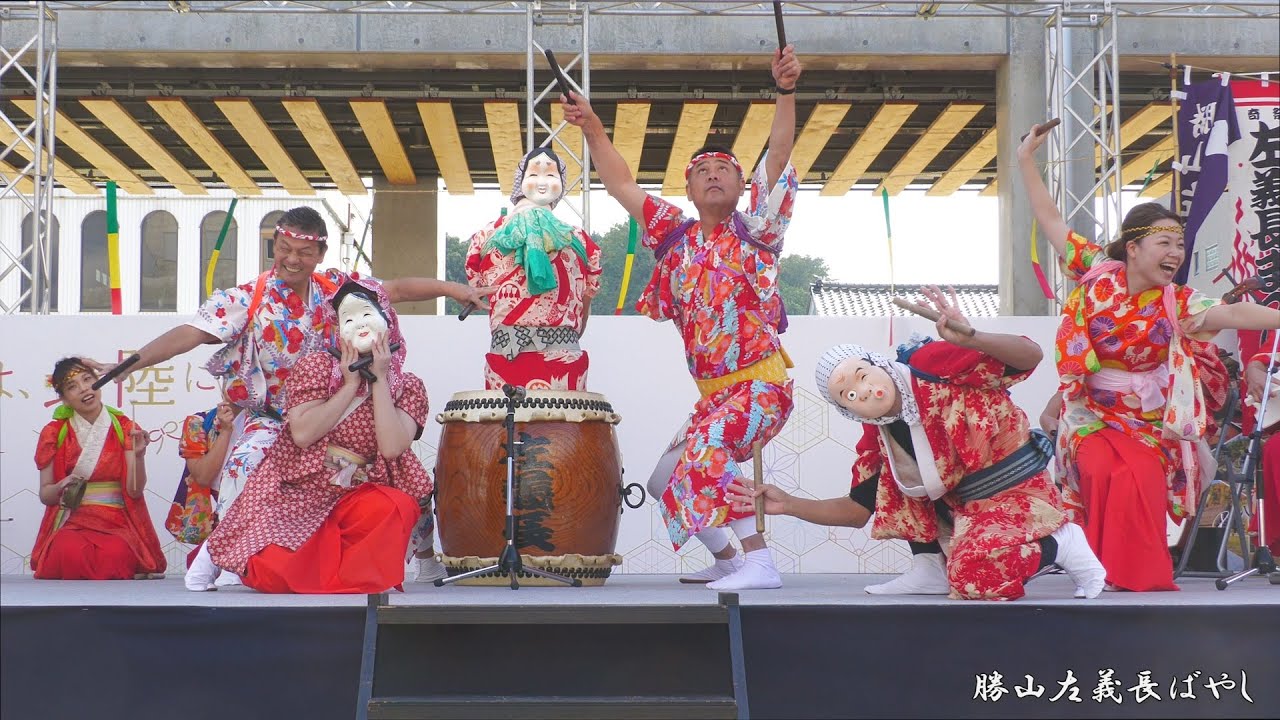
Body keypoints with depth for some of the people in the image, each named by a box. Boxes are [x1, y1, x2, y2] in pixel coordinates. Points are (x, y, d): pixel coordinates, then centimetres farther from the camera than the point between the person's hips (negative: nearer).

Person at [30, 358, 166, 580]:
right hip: (71, 521, 0)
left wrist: (138, 455, -19)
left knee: (115, 555, -35)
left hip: (116, 522, 0)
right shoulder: (54, 433, 7)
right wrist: (62, 487, -13)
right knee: (72, 553, -35)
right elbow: (45, 494, 10)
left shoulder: (124, 428, 6)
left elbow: (135, 491, -1)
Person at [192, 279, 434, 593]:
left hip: (354, 497, 1)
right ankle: (217, 551, 16)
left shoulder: (408, 387, 3)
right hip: (294, 493, -1)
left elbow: (392, 448, -16)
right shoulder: (317, 367, 0)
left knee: (399, 508, -31)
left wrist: (379, 380, -12)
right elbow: (303, 434, -16)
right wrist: (350, 385, -11)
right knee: (272, 576, -20)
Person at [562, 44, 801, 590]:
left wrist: (786, 92, -29)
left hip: (760, 383, -7)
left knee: (703, 459, -26)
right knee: (672, 477, 12)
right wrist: (592, 128, -1)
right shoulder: (675, 234, 8)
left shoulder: (754, 231, -4)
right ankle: (726, 561, 28)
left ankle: (760, 563, -23)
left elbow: (778, 157, -17)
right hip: (712, 391, 7)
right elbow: (622, 186, 9)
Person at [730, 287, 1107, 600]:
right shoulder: (877, 439, 2)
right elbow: (857, 510, 8)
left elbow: (1031, 355, -20)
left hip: (1020, 497, -8)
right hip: (966, 508, 8)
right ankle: (931, 566, 7)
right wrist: (788, 505, -1)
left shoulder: (930, 365, -17)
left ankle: (1060, 544, -4)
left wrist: (967, 339, -38)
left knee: (971, 576, -29)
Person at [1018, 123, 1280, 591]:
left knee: (1141, 480, -25)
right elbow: (1050, 220, 5)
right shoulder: (1098, 276, -1)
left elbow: (1231, 313, -20)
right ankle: (1101, 575, -16)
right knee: (1101, 472, -27)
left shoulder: (1176, 303, -2)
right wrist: (1027, 161, 8)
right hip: (1091, 417, 0)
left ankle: (1142, 577, -11)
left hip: (1148, 422, 1)